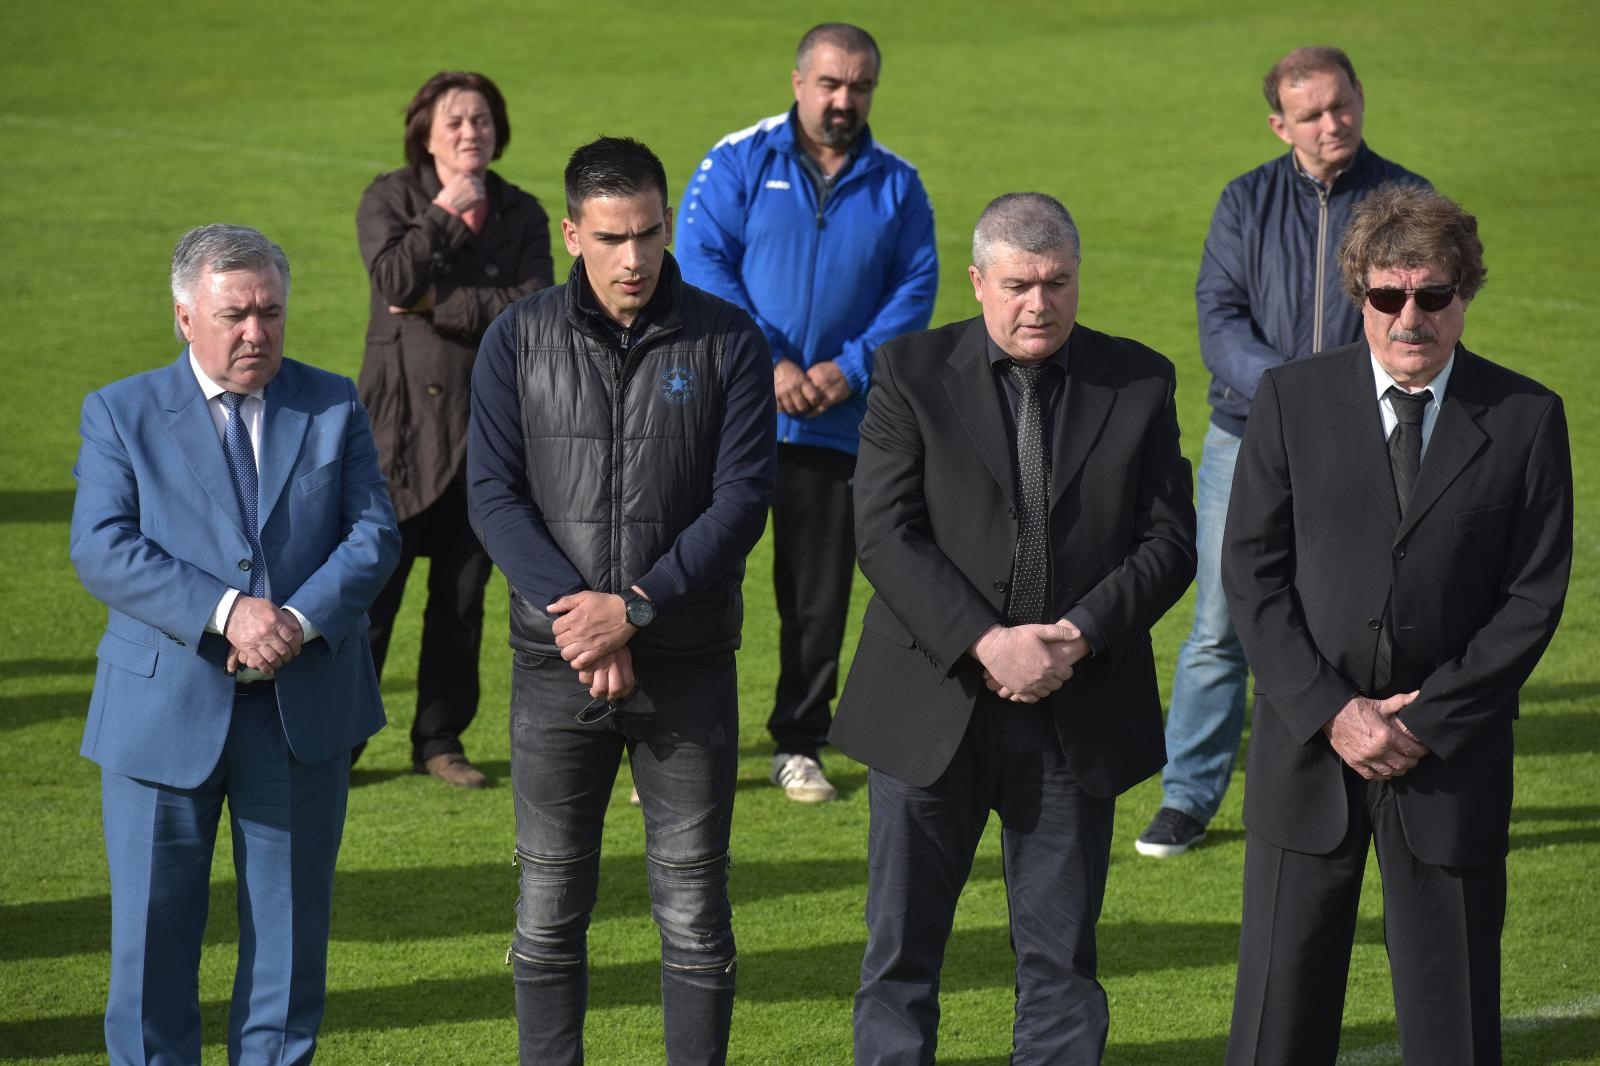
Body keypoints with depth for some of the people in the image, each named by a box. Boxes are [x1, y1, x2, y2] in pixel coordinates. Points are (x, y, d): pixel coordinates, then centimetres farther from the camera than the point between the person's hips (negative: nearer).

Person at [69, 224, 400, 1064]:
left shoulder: (334, 408, 7)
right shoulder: (122, 414, 1)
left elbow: (374, 535, -1)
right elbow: (101, 550, -11)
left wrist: (300, 618, -19)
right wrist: (225, 611, -23)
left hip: (302, 708, 2)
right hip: (165, 711, -2)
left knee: (292, 923, 9)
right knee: (151, 930, 3)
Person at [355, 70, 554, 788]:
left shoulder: (520, 214, 6)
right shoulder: (390, 198, 1)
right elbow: (394, 278, -17)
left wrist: (439, 301, -12)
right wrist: (446, 215, -12)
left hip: (487, 425, 3)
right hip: (402, 419, -3)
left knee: (462, 594, 8)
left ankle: (440, 740, 18)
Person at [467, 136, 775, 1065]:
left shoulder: (728, 341, -2)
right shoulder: (520, 341, 1)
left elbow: (742, 498, -7)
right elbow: (494, 494, -3)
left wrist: (634, 607, -16)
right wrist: (575, 613, -15)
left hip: (689, 666, -1)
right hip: (556, 669, 1)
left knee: (694, 911, 4)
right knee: (551, 909, 7)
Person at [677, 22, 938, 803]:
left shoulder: (896, 185, 7)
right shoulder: (738, 163, -1)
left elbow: (915, 289, 3)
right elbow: (702, 265, -9)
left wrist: (850, 368, -12)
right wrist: (769, 364, -17)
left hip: (838, 425, 2)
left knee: (819, 598, 8)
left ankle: (798, 745, 20)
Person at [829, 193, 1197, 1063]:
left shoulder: (1138, 382, 4)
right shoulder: (911, 372, -1)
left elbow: (1169, 539, 1)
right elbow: (885, 534, -9)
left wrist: (1082, 634, -15)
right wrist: (985, 644, -19)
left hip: (1076, 719, 1)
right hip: (933, 711, -1)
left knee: (1062, 959, 7)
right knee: (901, 952, 5)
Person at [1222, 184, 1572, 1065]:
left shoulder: (1526, 419, 0)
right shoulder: (1293, 400, 1)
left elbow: (1534, 595, -3)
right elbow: (1251, 573, -1)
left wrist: (1427, 722, -10)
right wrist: (1329, 711, -10)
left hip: (1451, 754, 0)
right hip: (1307, 740, 0)